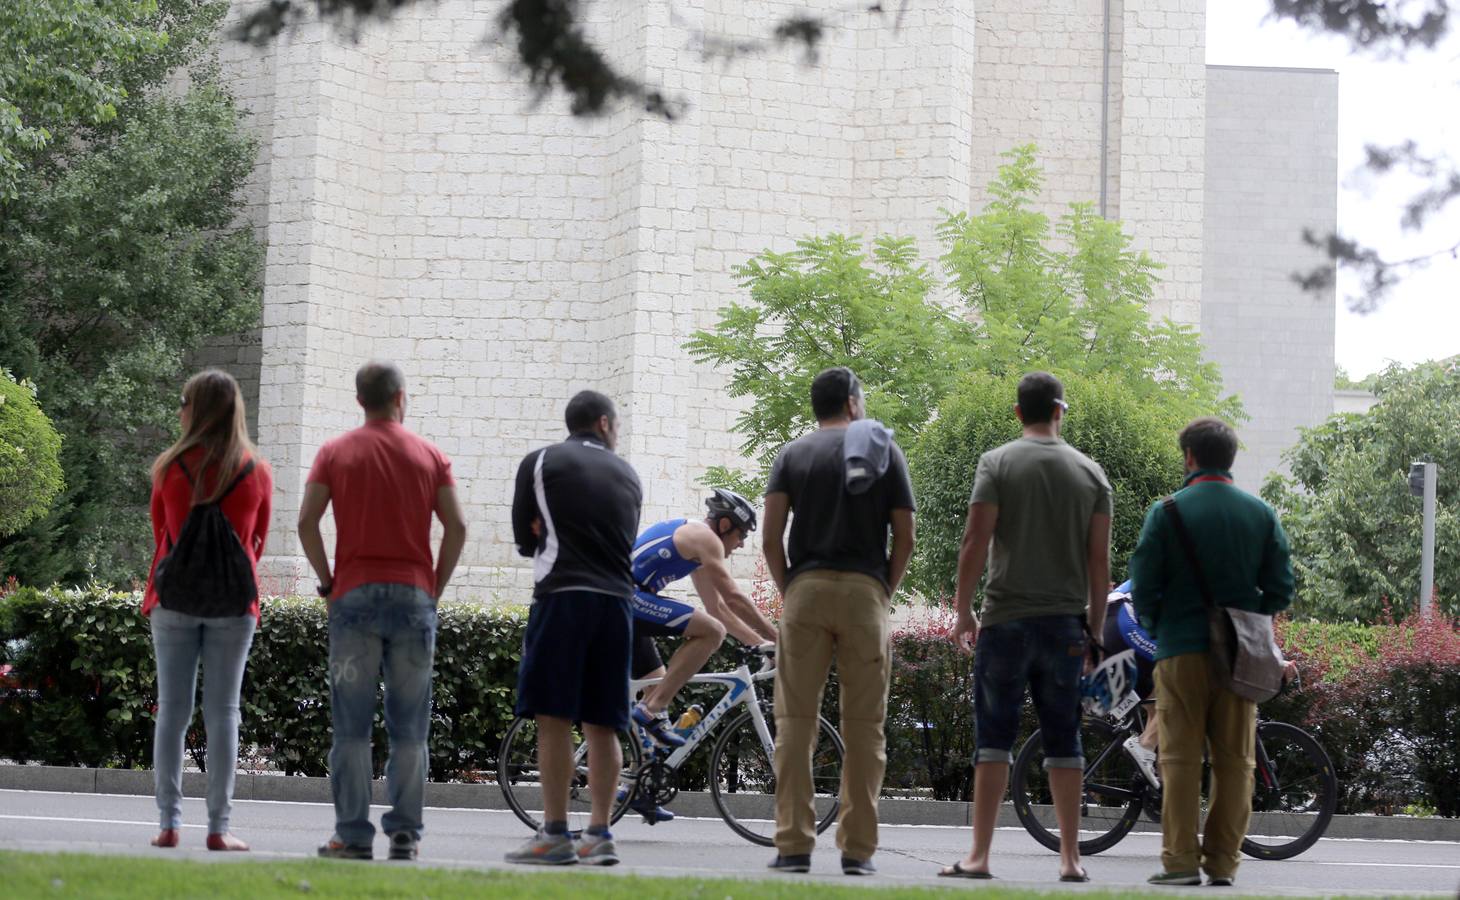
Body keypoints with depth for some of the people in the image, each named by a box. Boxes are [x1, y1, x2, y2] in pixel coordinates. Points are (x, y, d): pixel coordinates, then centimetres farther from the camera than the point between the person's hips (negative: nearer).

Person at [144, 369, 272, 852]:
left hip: (175, 595, 0)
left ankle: (169, 822, -1)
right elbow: (258, 541, 10)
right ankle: (218, 826, -3)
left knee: (172, 710, 3)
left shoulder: (171, 468, -2)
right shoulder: (258, 472, 0)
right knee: (222, 712, 1)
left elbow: (160, 534, 10)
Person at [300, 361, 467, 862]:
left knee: (352, 726, 1)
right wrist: (436, 586, 8)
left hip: (354, 596, -1)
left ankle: (353, 835, -1)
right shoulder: (430, 456, 7)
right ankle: (405, 831, 3)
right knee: (409, 727, 5)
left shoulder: (335, 453, 5)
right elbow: (456, 526, -1)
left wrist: (327, 580, 5)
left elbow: (307, 521, -4)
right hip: (413, 596, 1)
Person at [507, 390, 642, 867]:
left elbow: (525, 538, 11)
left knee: (554, 718, -5)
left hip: (562, 595, -4)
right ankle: (599, 834, 3)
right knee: (602, 724, 6)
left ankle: (555, 834, -10)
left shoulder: (541, 462, 6)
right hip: (616, 599, 4)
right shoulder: (627, 475, 17)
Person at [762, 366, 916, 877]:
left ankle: (794, 845, -3)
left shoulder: (792, 455, 10)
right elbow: (904, 538, 3)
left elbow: (771, 537, -1)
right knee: (864, 726, 3)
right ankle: (857, 849, 2)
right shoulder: (885, 450, 9)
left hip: (806, 589, 1)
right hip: (866, 592, 0)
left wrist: (786, 590, 10)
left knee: (796, 721, 2)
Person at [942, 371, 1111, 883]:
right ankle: (1070, 857, 7)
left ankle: (979, 856, -4)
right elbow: (1100, 559, 4)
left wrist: (963, 611, -1)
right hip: (1065, 623, 2)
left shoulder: (997, 463, -2)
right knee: (1063, 740, 7)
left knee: (994, 736, 0)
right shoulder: (1090, 472, 6)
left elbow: (975, 541, -9)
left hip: (1007, 620, -2)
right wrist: (1095, 629, 11)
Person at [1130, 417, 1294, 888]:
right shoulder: (1262, 514, 5)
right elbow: (1281, 589, 6)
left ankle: (1181, 859, -4)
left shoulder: (1167, 512, -4)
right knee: (1235, 760, 6)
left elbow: (1143, 588, -4)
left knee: (1181, 757, 0)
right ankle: (1223, 862, 6)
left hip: (1182, 651, -3)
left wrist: (1157, 626, 15)